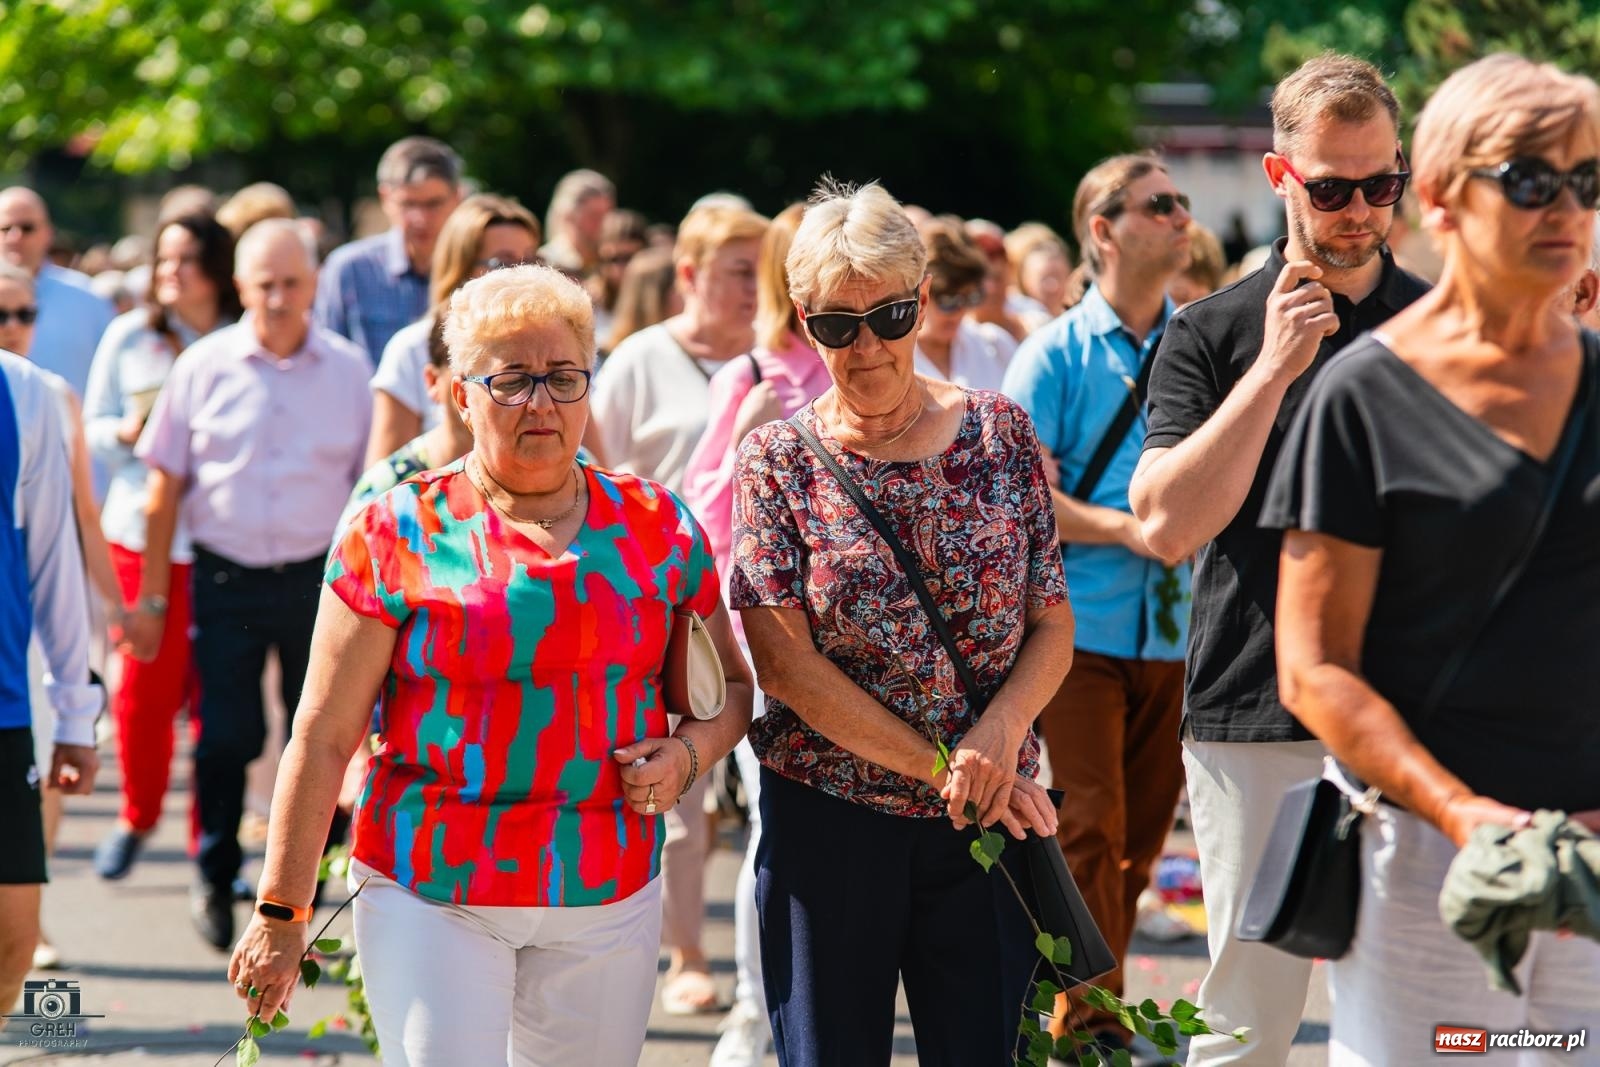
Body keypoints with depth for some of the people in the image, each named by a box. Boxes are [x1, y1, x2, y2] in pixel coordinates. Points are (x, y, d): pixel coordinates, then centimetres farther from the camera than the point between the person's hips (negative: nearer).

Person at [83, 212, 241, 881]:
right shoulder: (130, 336, 7)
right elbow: (93, 428, 11)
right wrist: (128, 432, -9)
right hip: (142, 531, 1)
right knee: (145, 685, 0)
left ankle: (213, 833, 11)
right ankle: (136, 818, 22)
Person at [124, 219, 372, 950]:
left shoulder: (349, 371, 2)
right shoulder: (204, 367, 0)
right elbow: (166, 486, 4)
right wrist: (151, 596, 3)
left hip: (317, 579, 1)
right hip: (226, 579, -1)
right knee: (225, 735, -3)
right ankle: (215, 880, 18)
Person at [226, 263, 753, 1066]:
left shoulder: (658, 528, 6)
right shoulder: (399, 533, -3)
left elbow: (734, 686, 18)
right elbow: (322, 740, -3)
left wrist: (690, 752, -4)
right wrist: (280, 914, -4)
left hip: (609, 900, 3)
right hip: (434, 894, -3)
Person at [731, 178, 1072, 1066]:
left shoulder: (999, 433, 4)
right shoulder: (776, 459, -1)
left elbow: (1053, 624, 4)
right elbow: (782, 659, -9)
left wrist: (998, 734, -17)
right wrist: (941, 767, -14)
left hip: (986, 821, 1)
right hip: (826, 819, -1)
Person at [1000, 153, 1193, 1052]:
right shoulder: (1058, 352, -1)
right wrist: (1126, 527, -16)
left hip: (1176, 631, 4)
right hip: (1080, 627, -4)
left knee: (1146, 827, 9)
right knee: (1090, 825, -7)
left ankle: (1092, 993, 23)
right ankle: (1090, 1018, 0)